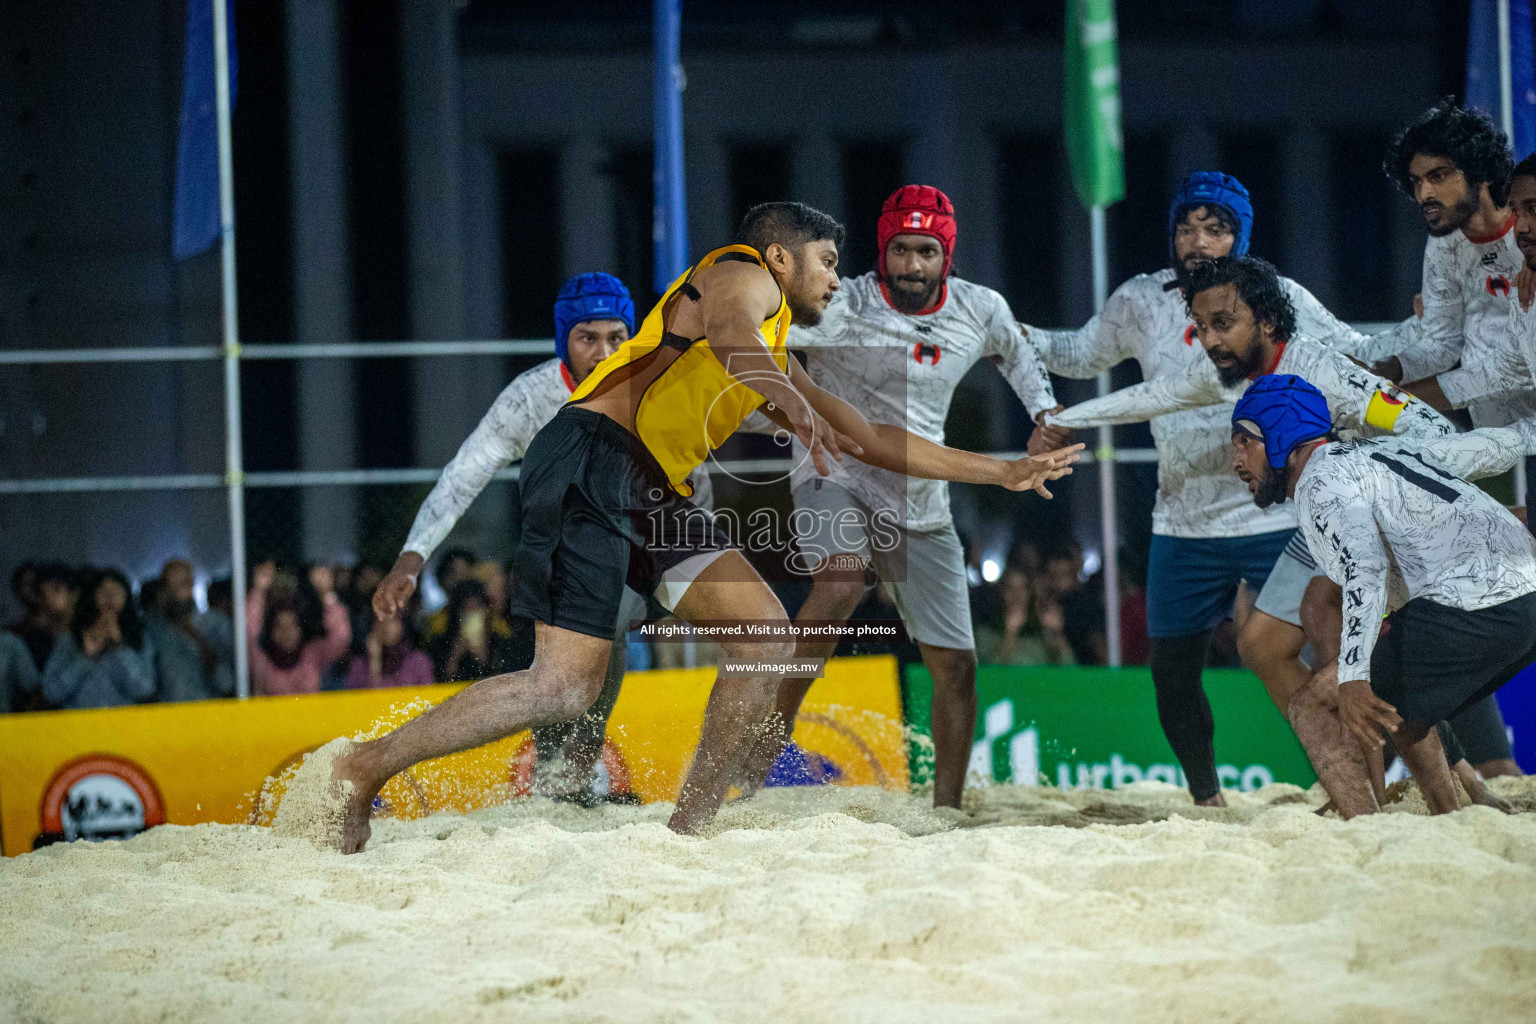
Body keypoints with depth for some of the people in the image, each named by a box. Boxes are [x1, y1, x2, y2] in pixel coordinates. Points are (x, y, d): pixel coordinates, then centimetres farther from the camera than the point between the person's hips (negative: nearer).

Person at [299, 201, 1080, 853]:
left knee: (766, 635, -2)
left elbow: (871, 440, 37)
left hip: (653, 494, 10)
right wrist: (794, 403, -38)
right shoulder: (744, 275, 6)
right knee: (566, 686, -17)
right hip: (591, 459, -10)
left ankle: (687, 829, -3)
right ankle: (362, 768, -7)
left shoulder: (778, 361, 32)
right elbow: (731, 333, -19)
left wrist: (1003, 473, 37)